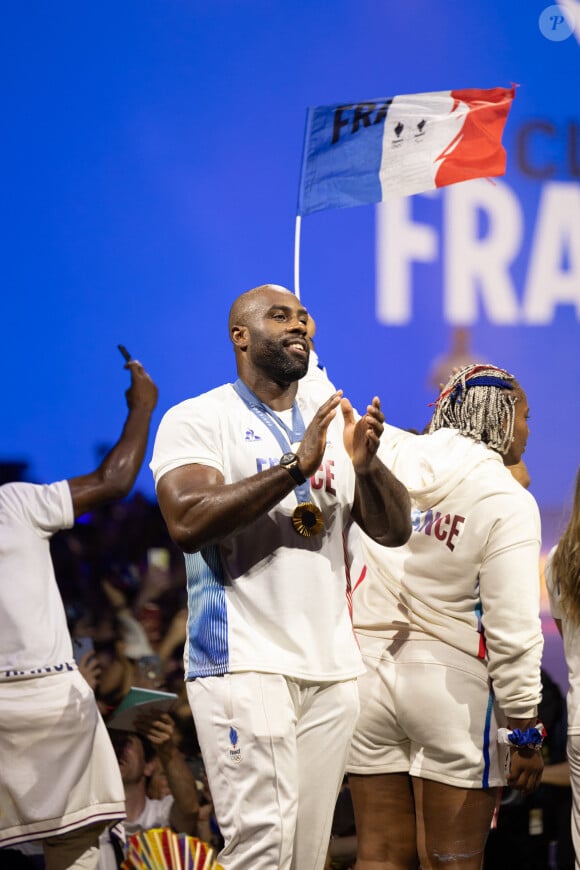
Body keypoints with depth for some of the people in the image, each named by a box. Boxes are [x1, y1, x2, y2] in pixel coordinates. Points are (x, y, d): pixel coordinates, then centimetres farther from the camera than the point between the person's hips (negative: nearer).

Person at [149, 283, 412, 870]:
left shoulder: (334, 424, 17)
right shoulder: (198, 420, -1)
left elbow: (394, 531, 11)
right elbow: (188, 523, -17)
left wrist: (367, 464, -10)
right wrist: (297, 466, -20)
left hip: (332, 667, 6)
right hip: (245, 662, -6)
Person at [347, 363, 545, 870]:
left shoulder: (385, 455, 1)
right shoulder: (507, 502, -11)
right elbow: (512, 631, -13)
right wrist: (525, 732, -8)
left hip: (369, 671, 5)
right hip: (452, 682, -5)